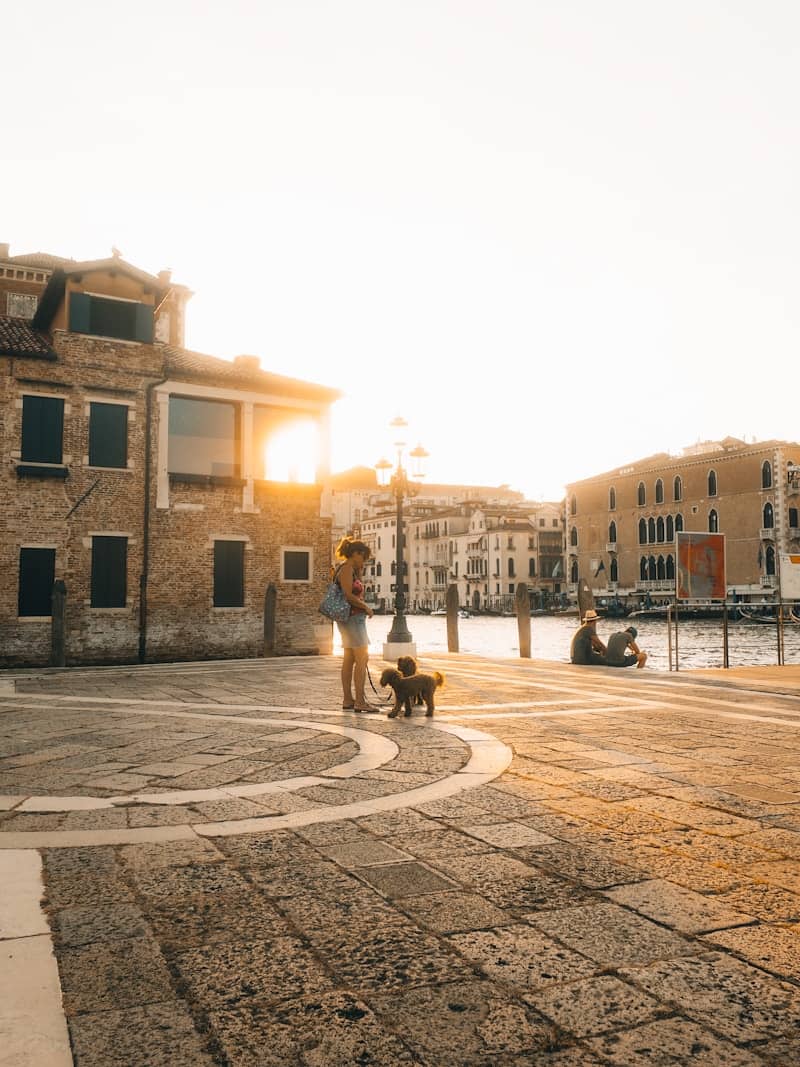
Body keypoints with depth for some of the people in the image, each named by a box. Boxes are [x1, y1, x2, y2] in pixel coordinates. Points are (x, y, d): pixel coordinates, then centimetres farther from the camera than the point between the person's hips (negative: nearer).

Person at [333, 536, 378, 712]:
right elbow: (348, 596, -20)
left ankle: (347, 700, 13)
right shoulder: (347, 568, -13)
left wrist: (360, 572, 9)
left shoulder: (350, 569, 16)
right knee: (362, 659, -9)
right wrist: (366, 607, -9)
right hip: (353, 617, -10)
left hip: (352, 618, 10)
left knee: (349, 660, 10)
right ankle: (360, 701, -9)